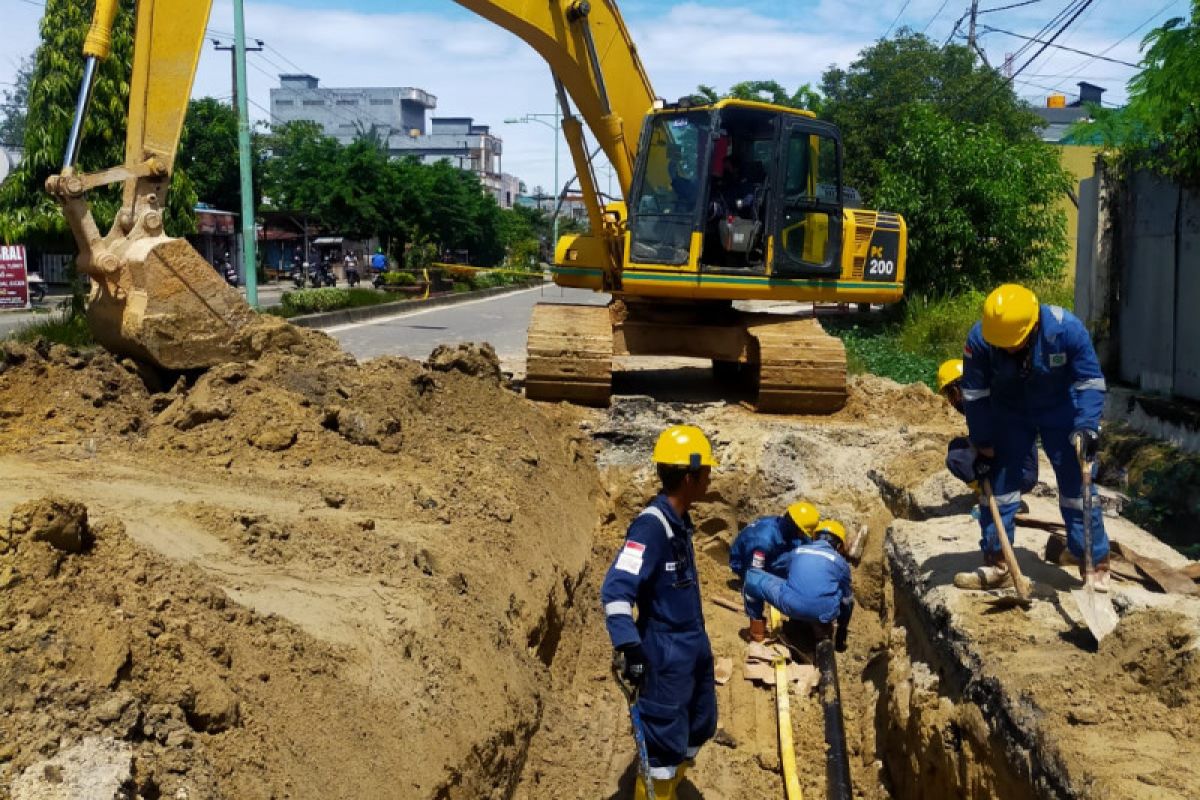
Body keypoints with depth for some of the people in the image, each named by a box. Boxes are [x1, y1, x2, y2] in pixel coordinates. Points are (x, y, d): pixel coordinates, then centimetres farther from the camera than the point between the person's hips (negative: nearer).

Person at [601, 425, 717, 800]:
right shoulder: (652, 525, -22)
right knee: (664, 742, 0)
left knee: (698, 730, 21)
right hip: (666, 653, -10)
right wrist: (629, 648, -36)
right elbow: (615, 589, -30)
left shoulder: (679, 521, 7)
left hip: (694, 646, 10)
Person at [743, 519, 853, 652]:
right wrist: (842, 629, 42)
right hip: (823, 613, 1)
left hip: (790, 606, 0)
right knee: (848, 596, 34)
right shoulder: (840, 562, 16)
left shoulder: (796, 551, 21)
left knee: (751, 575, 20)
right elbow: (845, 598, 26)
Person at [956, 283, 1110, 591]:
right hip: (1009, 413, 1)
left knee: (1076, 485, -3)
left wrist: (1087, 426, -30)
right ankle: (995, 564, 8)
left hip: (1060, 412, -1)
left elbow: (1090, 381, -19)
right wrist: (983, 446, -10)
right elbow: (975, 396, -14)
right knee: (998, 482, -3)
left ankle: (1097, 565, 9)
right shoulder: (979, 339, -26)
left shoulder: (1066, 329, -29)